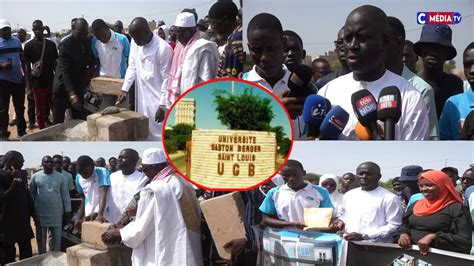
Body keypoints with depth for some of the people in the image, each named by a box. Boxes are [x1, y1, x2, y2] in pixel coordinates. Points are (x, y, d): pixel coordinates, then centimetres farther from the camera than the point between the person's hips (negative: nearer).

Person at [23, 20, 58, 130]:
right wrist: (28, 86, -8)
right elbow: (27, 67, -2)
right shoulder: (29, 46, -2)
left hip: (51, 82, 2)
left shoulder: (51, 44, 5)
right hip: (37, 84, -2)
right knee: (41, 112, 4)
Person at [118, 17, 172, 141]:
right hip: (142, 96, 6)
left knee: (159, 135, -2)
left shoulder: (163, 48, -20)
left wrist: (162, 105, -16)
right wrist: (125, 89, 0)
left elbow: (167, 79, -16)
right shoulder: (135, 43, 0)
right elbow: (132, 67, 10)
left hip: (157, 99, -6)